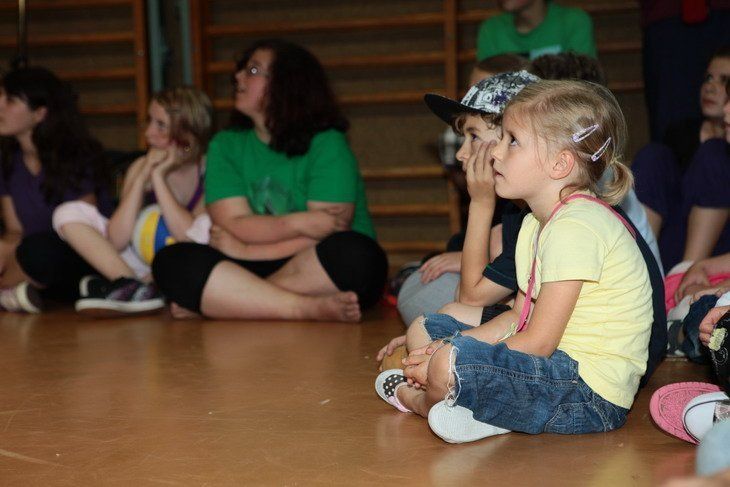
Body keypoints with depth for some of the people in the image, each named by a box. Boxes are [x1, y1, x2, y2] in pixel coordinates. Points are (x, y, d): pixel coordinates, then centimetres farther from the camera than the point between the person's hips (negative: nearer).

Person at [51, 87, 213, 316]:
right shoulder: (141, 167, -5)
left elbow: (191, 238, -29)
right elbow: (116, 241, -14)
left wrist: (158, 177, -24)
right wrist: (142, 178, -20)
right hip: (142, 263, 3)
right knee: (69, 213, -9)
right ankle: (132, 287, -23)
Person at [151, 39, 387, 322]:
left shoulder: (327, 145, -4)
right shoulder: (225, 146, 8)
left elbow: (324, 236, -12)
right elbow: (234, 226, -4)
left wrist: (245, 251, -10)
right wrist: (300, 223, -16)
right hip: (253, 270, 3)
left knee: (353, 253, -34)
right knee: (171, 261, -20)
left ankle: (221, 302, -24)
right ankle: (310, 308, -31)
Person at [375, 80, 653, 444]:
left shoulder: (577, 227, -20)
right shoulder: (536, 224, 13)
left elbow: (537, 342, -21)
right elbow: (519, 318, 13)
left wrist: (446, 358, -15)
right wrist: (450, 347, -2)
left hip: (593, 396, -11)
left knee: (448, 366, -31)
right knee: (423, 331, 14)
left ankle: (422, 401, 3)